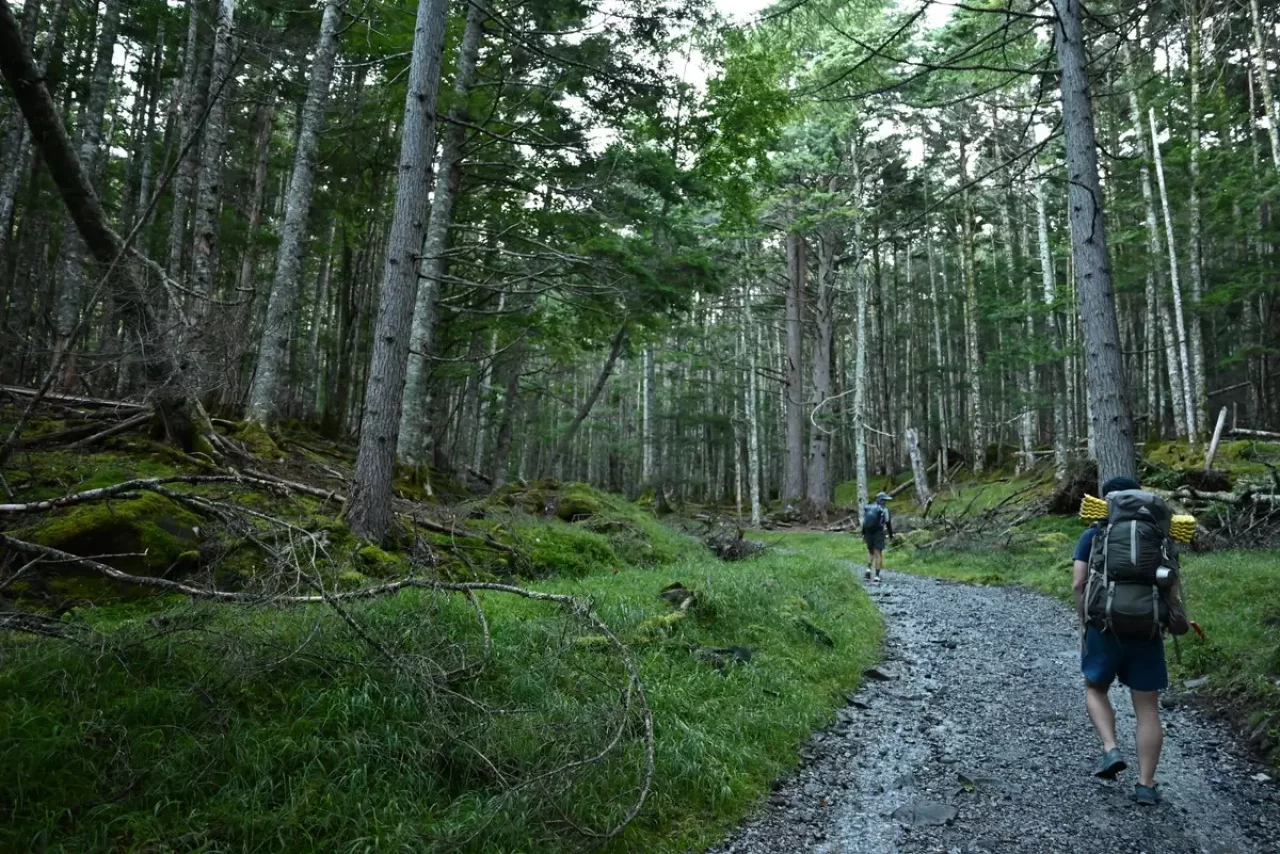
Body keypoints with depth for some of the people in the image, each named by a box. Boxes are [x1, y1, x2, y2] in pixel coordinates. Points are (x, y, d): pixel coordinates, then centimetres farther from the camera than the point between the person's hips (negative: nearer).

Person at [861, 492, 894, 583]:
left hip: (868, 534, 4)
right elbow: (888, 523, -6)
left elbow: (864, 522, 10)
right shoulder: (884, 509, -7)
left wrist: (863, 534, 17)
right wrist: (891, 534, 5)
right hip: (879, 534, -4)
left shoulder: (868, 508, 7)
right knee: (878, 554, 1)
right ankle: (877, 577, -2)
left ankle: (868, 569, 1)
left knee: (870, 552, 21)